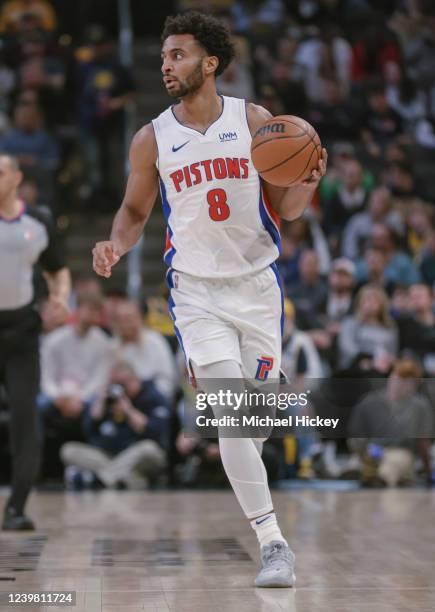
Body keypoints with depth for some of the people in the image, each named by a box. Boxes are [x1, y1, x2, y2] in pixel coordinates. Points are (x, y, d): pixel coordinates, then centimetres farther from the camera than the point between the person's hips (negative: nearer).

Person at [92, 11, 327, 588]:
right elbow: (135, 211, 12)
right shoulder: (152, 139, 0)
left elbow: (284, 207, 4)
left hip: (257, 282, 1)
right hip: (196, 288, -1)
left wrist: (309, 181, -17)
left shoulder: (255, 121, -1)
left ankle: (247, 474, 40)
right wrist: (117, 244, -8)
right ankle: (273, 544, -11)